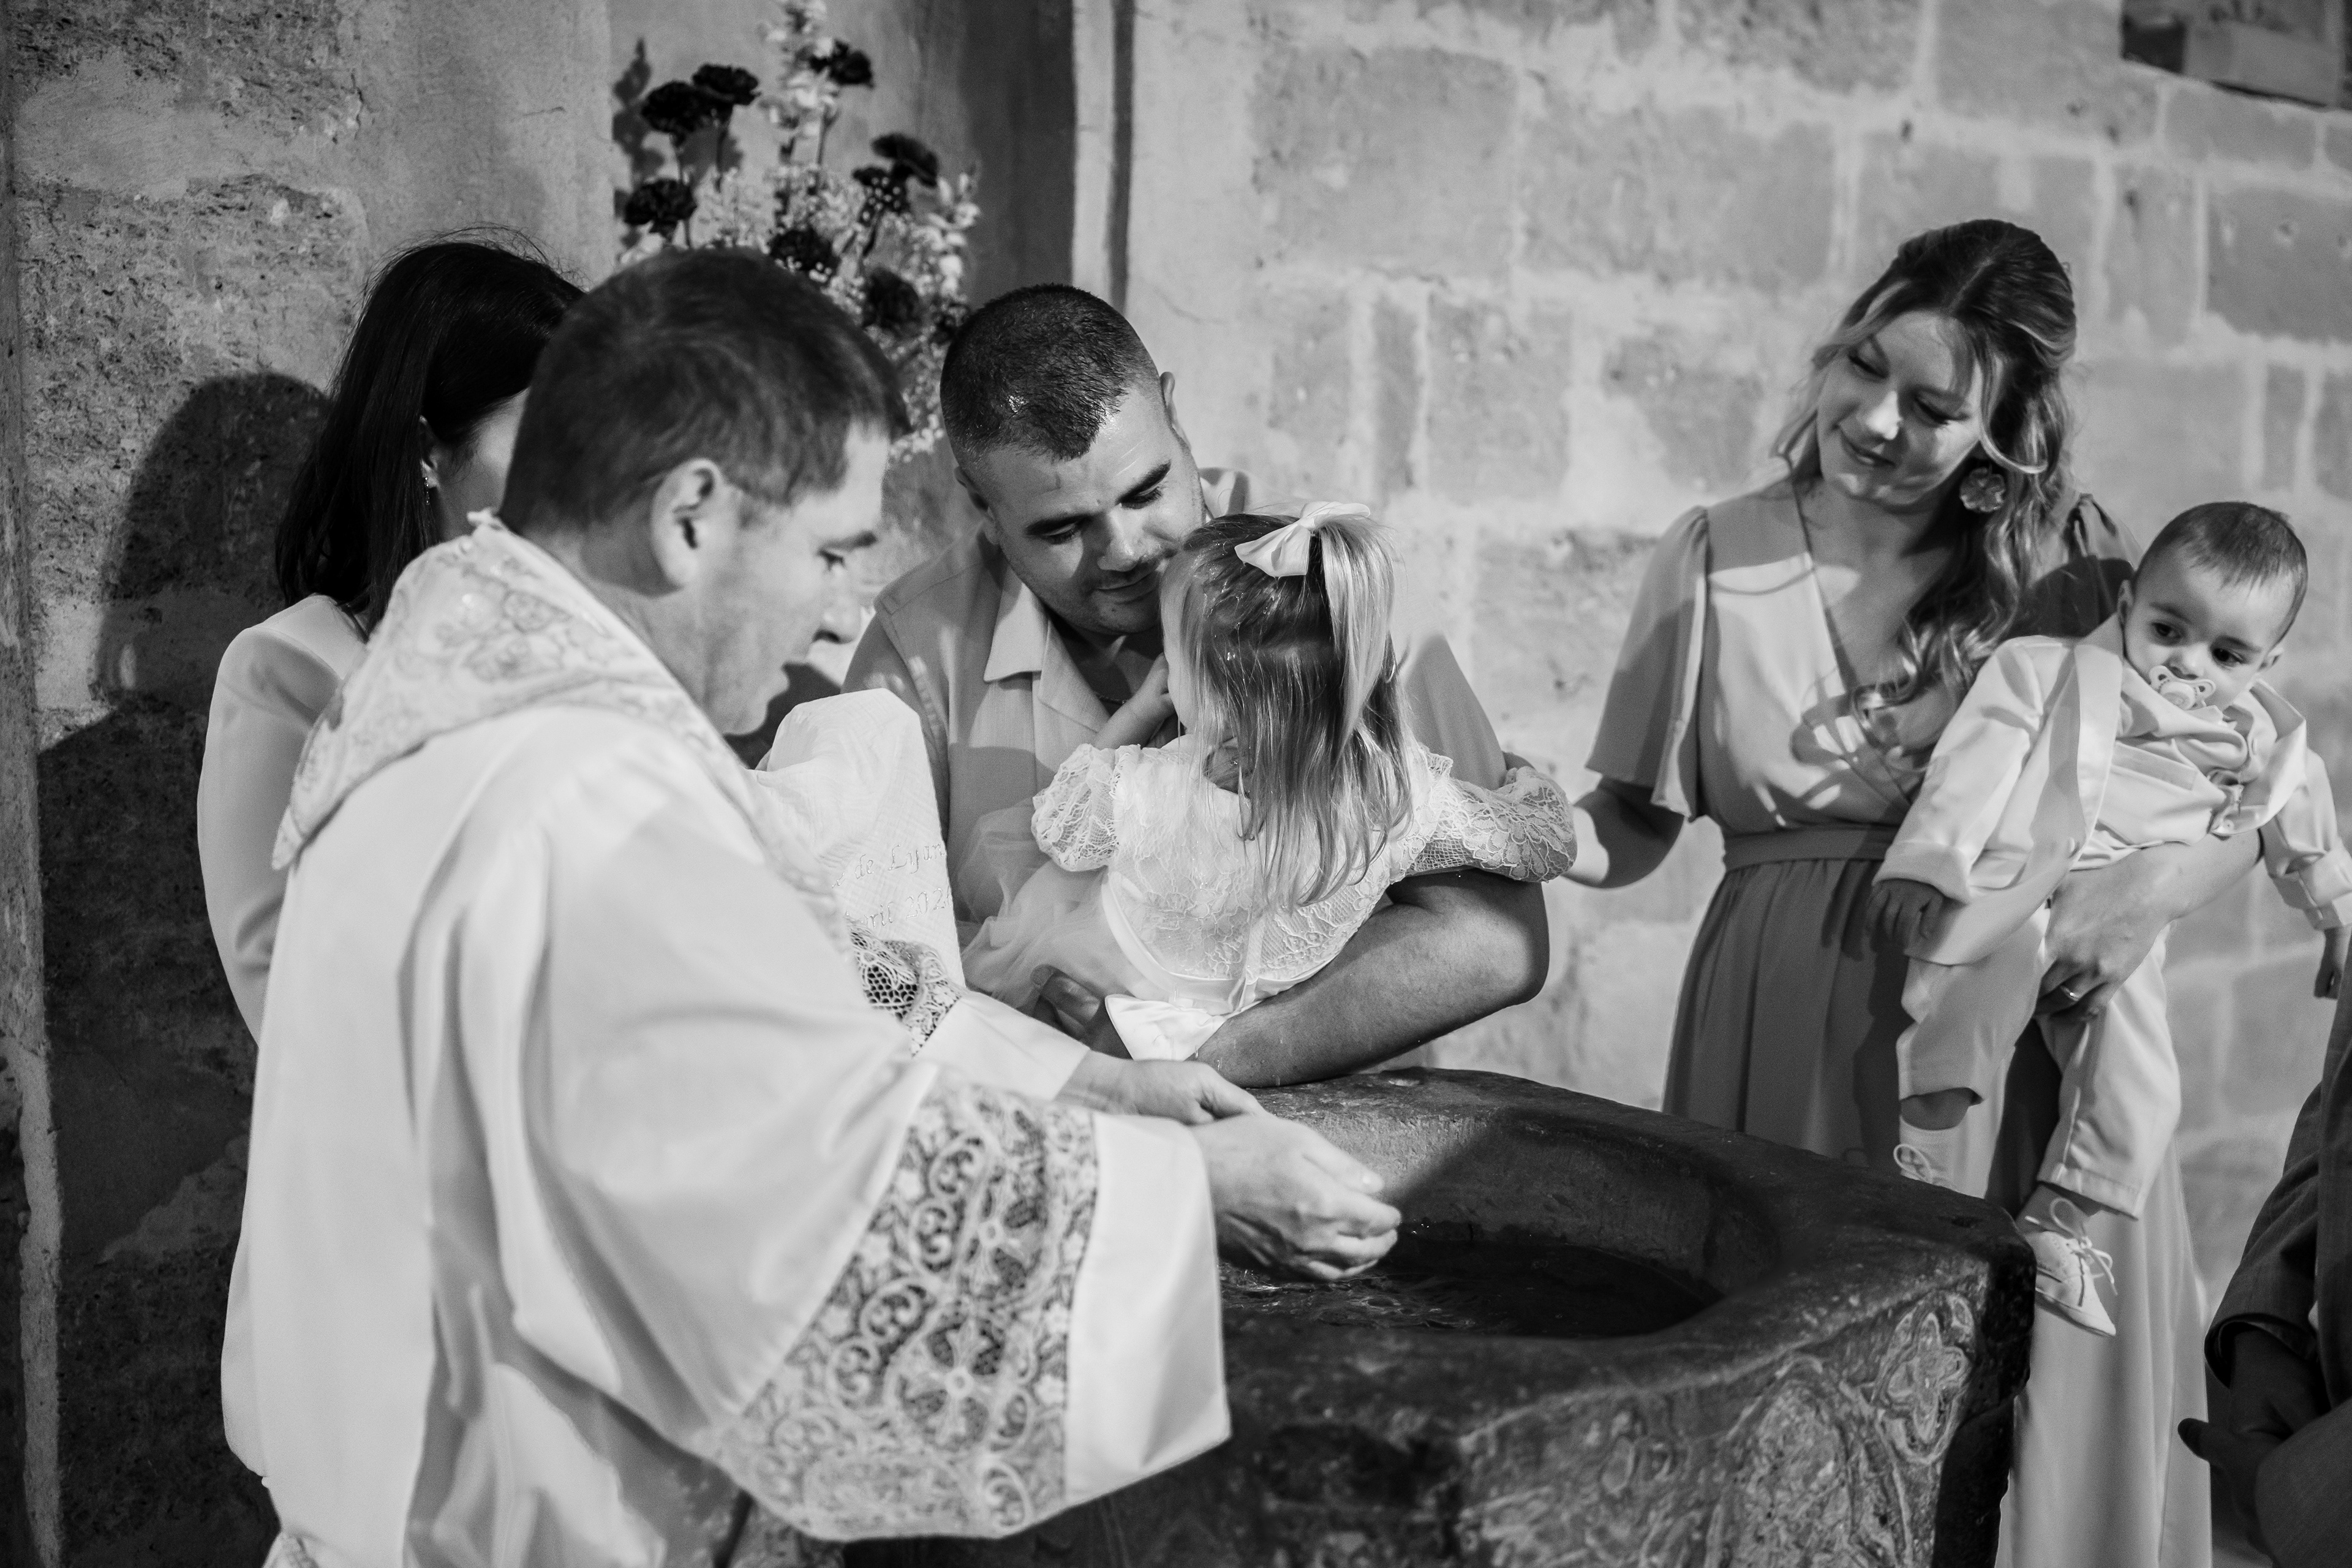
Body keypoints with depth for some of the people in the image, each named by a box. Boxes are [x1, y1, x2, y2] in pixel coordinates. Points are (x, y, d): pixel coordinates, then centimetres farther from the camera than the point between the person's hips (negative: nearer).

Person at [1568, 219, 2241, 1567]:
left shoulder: (2071, 563, 1)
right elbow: (1635, 827, 3)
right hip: (1792, 1043, 0)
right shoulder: (1715, 559, 1)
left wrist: (2153, 887, -16)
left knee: (2010, 1390, 5)